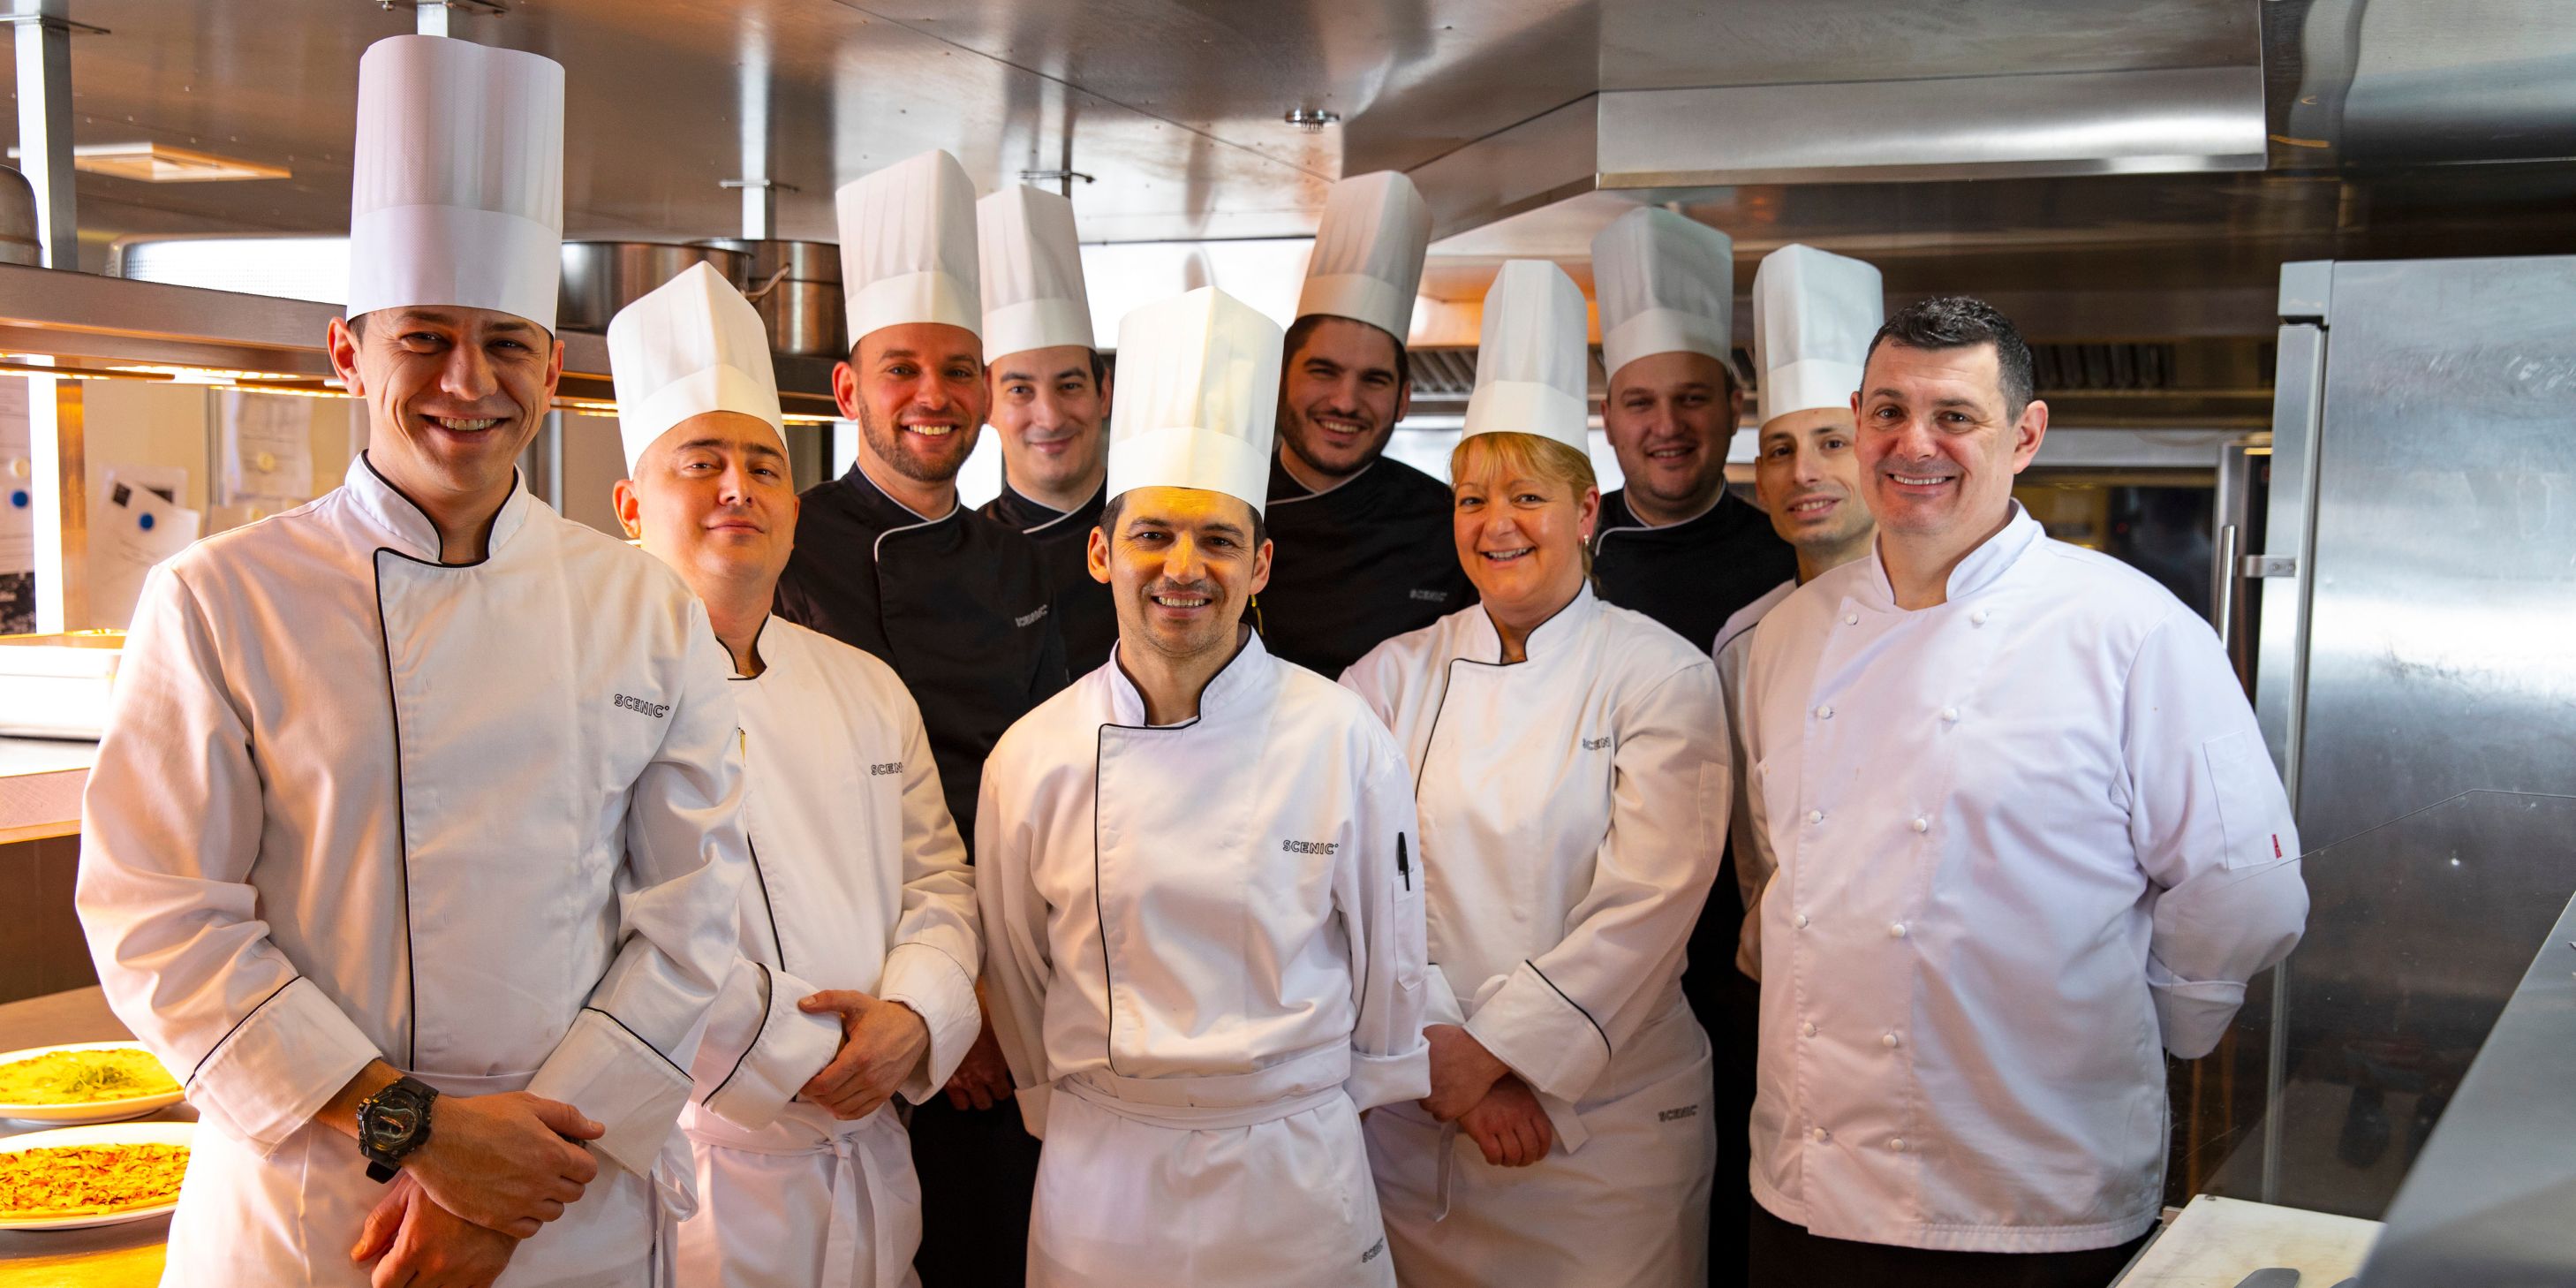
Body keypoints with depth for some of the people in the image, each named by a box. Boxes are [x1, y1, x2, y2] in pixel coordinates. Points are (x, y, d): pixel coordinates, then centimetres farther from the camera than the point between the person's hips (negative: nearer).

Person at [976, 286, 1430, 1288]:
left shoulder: (1343, 740, -10)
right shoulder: (1032, 758, -6)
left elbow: (1388, 961, 1)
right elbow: (1017, 979, 6)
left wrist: (1332, 1098, 10)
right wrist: (1076, 1114, 13)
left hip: (1297, 1169, 0)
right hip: (1101, 1178, 1)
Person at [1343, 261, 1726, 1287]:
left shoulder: (1662, 676, -4)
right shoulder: (1395, 675, 3)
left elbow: (1645, 904, -11)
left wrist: (1488, 1053, -14)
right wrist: (1444, 1057, -13)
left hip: (1608, 1118, -2)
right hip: (1418, 1121, 2)